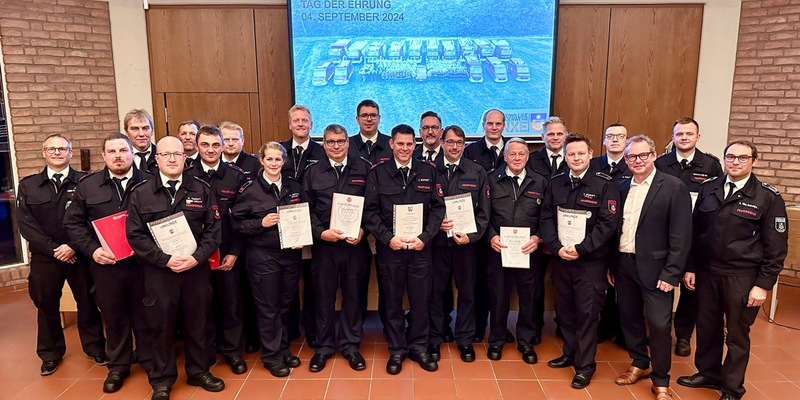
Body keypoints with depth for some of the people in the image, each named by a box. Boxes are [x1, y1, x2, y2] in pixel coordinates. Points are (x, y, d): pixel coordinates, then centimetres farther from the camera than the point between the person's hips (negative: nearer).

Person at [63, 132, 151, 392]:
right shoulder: (87, 186, 4)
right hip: (105, 264, 2)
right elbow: (73, 223, 5)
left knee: (145, 314, 11)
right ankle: (118, 366, 31)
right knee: (113, 317, 14)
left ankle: (150, 361, 29)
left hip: (143, 261, -1)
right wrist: (91, 249, -8)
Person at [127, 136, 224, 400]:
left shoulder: (201, 189, 3)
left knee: (196, 323, 12)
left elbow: (213, 228, 0)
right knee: (161, 326, 9)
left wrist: (197, 257, -14)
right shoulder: (140, 193, 0)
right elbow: (135, 235, -4)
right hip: (158, 271, -1)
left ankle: (198, 371, 30)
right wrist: (165, 259, -15)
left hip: (197, 268, 1)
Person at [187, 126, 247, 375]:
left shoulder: (236, 176, 0)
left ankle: (232, 350, 24)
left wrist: (235, 252, -6)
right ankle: (206, 350, 27)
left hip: (228, 253, 0)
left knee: (230, 303, 8)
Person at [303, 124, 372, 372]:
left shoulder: (363, 169, 3)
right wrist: (321, 232, -11)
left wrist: (362, 230, -11)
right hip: (323, 244, 1)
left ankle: (351, 345, 25)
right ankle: (324, 346, 25)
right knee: (324, 296, 10)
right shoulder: (313, 172, 6)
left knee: (353, 294, 9)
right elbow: (306, 209, 4)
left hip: (355, 243, 0)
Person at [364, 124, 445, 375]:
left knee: (420, 300, 9)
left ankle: (418, 347, 27)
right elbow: (370, 211, -3)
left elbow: (438, 208, 2)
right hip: (389, 248, -1)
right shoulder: (377, 173, 0)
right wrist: (388, 238, -13)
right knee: (393, 302, 10)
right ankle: (396, 350, 24)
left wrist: (424, 237, -9)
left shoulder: (428, 172, 5)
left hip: (420, 247, 1)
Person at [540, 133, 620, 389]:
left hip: (591, 261, -4)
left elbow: (608, 223, -12)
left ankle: (585, 364, 18)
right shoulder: (555, 183, 7)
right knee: (564, 310, 14)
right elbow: (546, 218, 4)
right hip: (560, 259, 4)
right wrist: (557, 247, -10)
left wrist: (580, 249, -17)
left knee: (587, 313, 3)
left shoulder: (605, 184, -6)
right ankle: (570, 353, 32)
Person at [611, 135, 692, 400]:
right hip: (623, 264, 5)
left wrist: (671, 273, -15)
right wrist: (610, 264, 9)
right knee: (629, 316, 15)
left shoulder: (674, 188, -9)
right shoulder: (623, 188, 8)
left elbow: (680, 235, -11)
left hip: (654, 267, -5)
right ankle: (639, 364, 35)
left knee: (659, 324, 0)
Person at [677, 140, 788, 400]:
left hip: (742, 278, -3)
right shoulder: (708, 188, 3)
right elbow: (695, 232, 8)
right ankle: (708, 373, 37)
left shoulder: (769, 197, -7)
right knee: (707, 327, 16)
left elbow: (776, 247, -6)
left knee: (737, 334, 10)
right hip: (706, 272, 3)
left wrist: (763, 284, -10)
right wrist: (690, 267, 7)